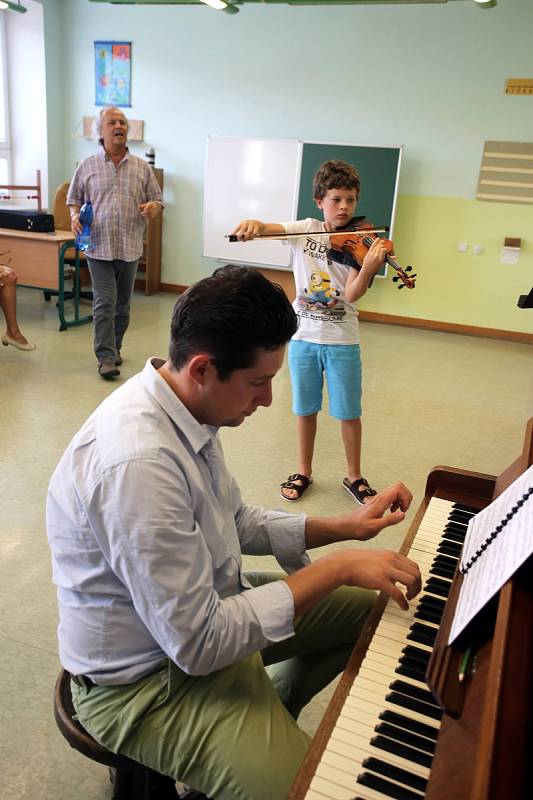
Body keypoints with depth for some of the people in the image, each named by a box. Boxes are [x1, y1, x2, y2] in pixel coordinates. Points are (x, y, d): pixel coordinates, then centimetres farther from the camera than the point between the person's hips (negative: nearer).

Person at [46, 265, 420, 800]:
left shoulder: (189, 409, -4)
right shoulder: (137, 464, -33)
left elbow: (240, 525, 9)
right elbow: (198, 645, -29)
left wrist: (344, 527, -1)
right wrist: (336, 567, -24)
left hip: (203, 605, 9)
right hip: (146, 680, -8)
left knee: (376, 610, 13)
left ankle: (264, 716, 24)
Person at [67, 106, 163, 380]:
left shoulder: (142, 168, 8)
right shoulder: (87, 166, 6)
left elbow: (158, 201, 11)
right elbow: (74, 199, 13)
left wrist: (153, 207, -12)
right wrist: (75, 216, -7)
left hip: (130, 247, 2)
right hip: (98, 246, -2)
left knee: (123, 303, 10)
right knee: (104, 303, -7)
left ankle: (114, 346, 26)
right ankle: (106, 357, -4)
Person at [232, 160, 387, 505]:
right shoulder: (305, 230, -1)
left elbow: (352, 294, -17)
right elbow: (268, 228, -14)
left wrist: (369, 266, -36)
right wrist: (253, 224, -37)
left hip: (342, 341, -1)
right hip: (304, 336, 1)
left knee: (349, 412, 7)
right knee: (305, 409, 13)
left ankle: (354, 476, 27)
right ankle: (304, 472, 31)